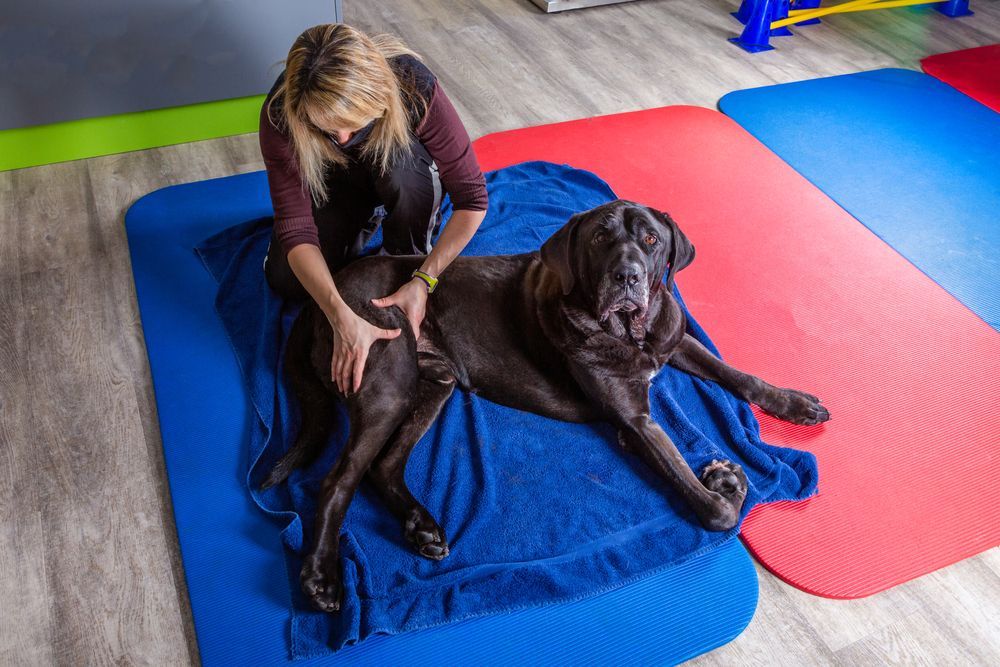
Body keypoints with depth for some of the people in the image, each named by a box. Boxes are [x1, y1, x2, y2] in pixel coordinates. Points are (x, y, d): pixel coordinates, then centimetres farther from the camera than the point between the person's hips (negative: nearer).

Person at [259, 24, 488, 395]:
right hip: (335, 185, 2)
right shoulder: (281, 113, -34)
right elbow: (294, 226, -35)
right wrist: (342, 318, -48)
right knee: (285, 280, -18)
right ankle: (367, 222, 9)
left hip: (406, 183, -1)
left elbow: (471, 198, -31)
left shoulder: (414, 88, -37)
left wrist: (424, 280, -39)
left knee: (401, 164, -37)